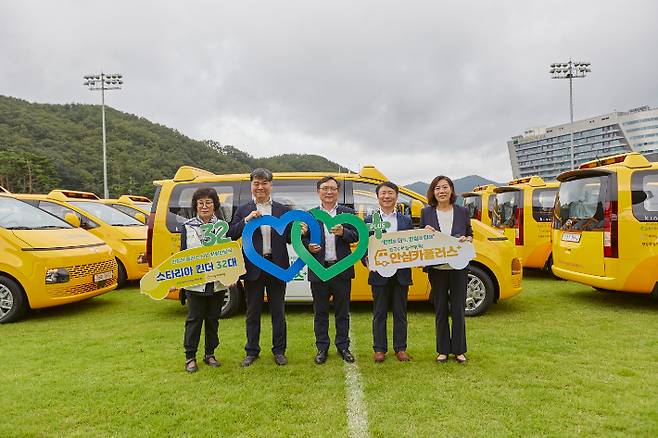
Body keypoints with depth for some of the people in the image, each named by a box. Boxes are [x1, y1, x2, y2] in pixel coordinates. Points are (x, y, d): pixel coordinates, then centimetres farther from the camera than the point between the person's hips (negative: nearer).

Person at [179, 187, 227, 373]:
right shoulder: (187, 227, 3)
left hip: (217, 283, 2)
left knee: (213, 319, 12)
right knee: (194, 319, 5)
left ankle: (210, 354, 26)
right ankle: (190, 357, 18)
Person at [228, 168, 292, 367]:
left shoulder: (283, 210, 6)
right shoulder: (243, 211, 4)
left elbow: (289, 238, 4)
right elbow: (231, 235, -3)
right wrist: (246, 220, -16)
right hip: (253, 268, 0)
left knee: (278, 311, 10)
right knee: (253, 312, 12)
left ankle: (279, 351, 24)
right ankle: (252, 351, 26)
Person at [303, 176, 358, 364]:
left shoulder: (348, 213, 5)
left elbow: (356, 236, -4)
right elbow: (302, 239, 5)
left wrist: (343, 232, -22)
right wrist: (308, 246, -15)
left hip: (342, 269, 0)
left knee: (342, 312, 11)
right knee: (320, 312, 10)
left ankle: (343, 347, 25)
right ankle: (322, 348, 23)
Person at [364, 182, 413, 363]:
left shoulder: (406, 220, 8)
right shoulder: (369, 220, 3)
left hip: (402, 273, 2)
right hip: (379, 273, -1)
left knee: (400, 312, 10)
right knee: (379, 313, 8)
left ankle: (400, 348, 22)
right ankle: (380, 349, 19)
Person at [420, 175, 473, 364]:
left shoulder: (462, 212, 2)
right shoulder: (426, 212, 1)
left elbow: (470, 235, 12)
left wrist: (466, 239, -11)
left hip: (458, 267, 0)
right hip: (437, 269, 0)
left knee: (458, 309, 7)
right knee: (440, 310, 10)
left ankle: (459, 350, 22)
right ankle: (443, 350, 23)